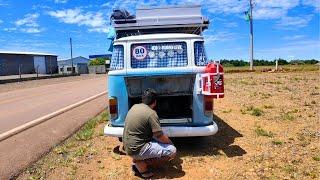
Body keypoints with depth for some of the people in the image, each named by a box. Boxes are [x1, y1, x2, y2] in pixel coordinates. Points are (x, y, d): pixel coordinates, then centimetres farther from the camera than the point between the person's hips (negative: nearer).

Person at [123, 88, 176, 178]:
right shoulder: (151, 113, -18)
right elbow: (159, 136, -17)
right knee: (172, 151, -7)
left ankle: (136, 160, 14)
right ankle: (141, 163, -5)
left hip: (128, 146, 9)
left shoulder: (135, 106, 6)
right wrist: (170, 142, 3)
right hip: (136, 149, -8)